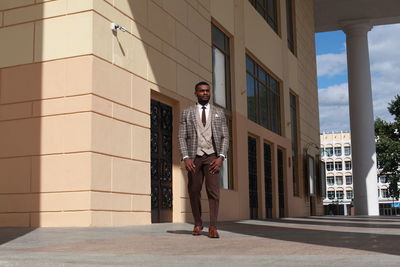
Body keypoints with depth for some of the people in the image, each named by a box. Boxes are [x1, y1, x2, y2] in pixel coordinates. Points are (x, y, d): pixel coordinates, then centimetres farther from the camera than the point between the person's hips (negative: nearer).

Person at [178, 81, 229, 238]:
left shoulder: (219, 113, 10)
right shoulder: (187, 113, 8)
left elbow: (225, 137, 6)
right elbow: (182, 137, 3)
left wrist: (221, 157, -9)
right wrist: (185, 158, -10)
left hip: (212, 156, 0)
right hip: (194, 157, 1)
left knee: (213, 190, -11)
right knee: (194, 192, 3)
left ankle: (213, 227, -11)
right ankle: (197, 224, 20)